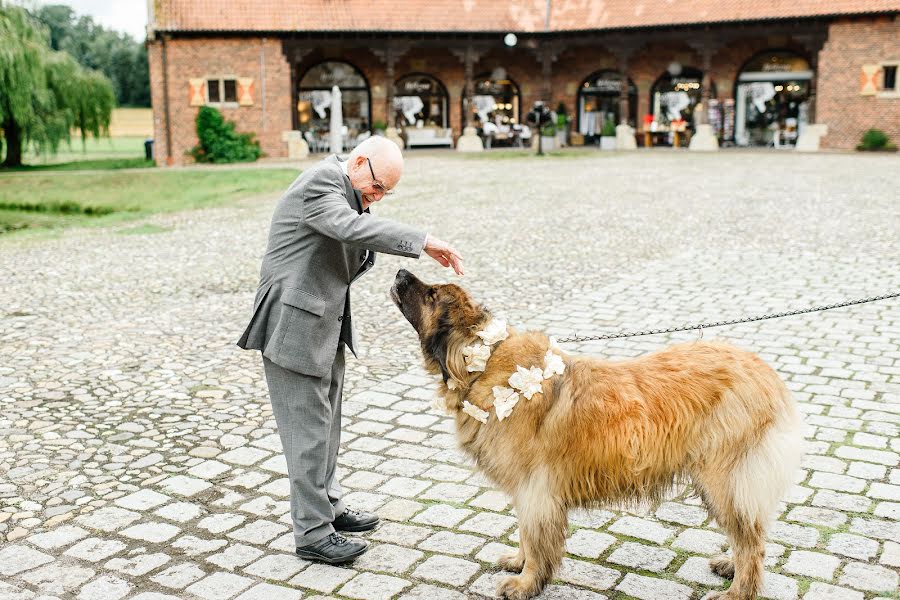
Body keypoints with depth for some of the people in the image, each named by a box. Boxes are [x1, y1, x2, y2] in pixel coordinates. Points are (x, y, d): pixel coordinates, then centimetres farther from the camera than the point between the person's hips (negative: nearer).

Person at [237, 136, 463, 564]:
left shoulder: (346, 192, 13)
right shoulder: (319, 183, -18)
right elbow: (351, 227, -36)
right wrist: (423, 242, -37)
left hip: (325, 324, 10)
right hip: (296, 328, -10)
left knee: (326, 423, 19)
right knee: (308, 429, -3)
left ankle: (327, 507, 33)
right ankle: (312, 533, 8)